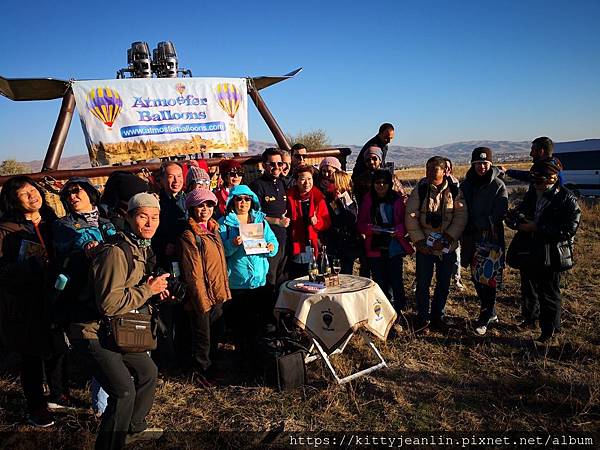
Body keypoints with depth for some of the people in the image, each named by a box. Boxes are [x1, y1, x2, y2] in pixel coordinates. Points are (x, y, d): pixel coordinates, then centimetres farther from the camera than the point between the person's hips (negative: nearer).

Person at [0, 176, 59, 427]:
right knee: (31, 357, 11)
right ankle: (36, 407, 28)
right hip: (25, 305, -4)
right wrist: (26, 267, -25)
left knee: (57, 350, 15)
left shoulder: (53, 223, 6)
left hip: (54, 299, 4)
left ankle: (58, 393, 38)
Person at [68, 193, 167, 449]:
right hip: (93, 332, -10)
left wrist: (154, 289, -1)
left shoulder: (143, 249, 6)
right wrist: (148, 290, -21)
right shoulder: (116, 252, -25)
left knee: (148, 372, 19)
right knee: (124, 391, -16)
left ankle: (134, 428, 40)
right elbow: (109, 303, -30)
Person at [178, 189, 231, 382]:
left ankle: (211, 369, 39)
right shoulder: (189, 237, -16)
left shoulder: (213, 230, 9)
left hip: (218, 295, 8)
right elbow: (193, 274, -18)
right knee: (203, 340, 9)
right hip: (202, 298, -8)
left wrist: (224, 291, 13)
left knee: (215, 337, 21)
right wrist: (203, 300, -18)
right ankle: (202, 372, 28)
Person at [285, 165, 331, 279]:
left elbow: (327, 222, 4)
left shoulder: (318, 197, 3)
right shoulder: (290, 197, -3)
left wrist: (317, 222, -14)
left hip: (313, 246, 2)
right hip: (295, 248, -1)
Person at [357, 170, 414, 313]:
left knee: (396, 280, -1)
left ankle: (399, 309, 15)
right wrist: (371, 229, -16)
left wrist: (398, 230, -17)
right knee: (379, 281, 7)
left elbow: (405, 222, 3)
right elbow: (361, 224, 3)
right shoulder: (367, 200, 3)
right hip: (375, 247, 1)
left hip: (394, 246, -1)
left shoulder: (397, 200, 1)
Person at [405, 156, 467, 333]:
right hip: (424, 247, -1)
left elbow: (460, 218, -6)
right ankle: (423, 319, 18)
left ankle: (438, 317, 29)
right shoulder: (419, 191, -1)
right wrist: (420, 241, -13)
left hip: (448, 247, 1)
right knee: (423, 284, 3)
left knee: (444, 284, 11)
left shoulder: (455, 192, 0)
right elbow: (411, 217, -5)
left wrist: (446, 239, -16)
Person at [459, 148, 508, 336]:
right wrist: (464, 231, -6)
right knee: (476, 278, 12)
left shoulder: (498, 185, -5)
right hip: (471, 239, 5)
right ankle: (491, 313, 30)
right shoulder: (466, 185, 7)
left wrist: (477, 224, -16)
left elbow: (499, 213, -12)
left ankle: (484, 318, 10)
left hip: (492, 238, -4)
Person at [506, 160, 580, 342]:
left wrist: (537, 228, -23)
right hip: (528, 252, 6)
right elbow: (515, 215, 9)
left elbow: (569, 229, -21)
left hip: (551, 257, -6)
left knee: (549, 294, 8)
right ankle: (530, 318, 44)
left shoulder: (567, 198, -14)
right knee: (528, 288, 22)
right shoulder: (531, 194, 3)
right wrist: (516, 220, -16)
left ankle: (549, 330, 24)